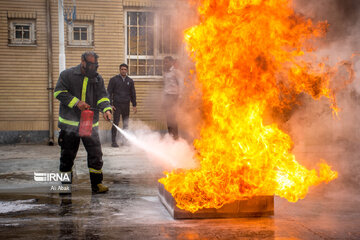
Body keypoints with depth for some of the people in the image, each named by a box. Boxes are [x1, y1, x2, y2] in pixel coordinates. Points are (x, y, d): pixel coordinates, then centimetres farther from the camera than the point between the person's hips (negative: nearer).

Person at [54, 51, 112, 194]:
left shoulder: (98, 79, 8)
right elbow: (59, 92, -7)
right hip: (69, 122, -2)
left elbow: (102, 96, 0)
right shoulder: (67, 75, -1)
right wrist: (76, 102, -18)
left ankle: (97, 184, 7)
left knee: (96, 154, -2)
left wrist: (106, 109, -20)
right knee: (67, 154, 7)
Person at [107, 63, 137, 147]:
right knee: (115, 123, -8)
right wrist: (110, 104, -8)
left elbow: (133, 94, 16)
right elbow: (109, 92, 1)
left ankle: (124, 140, 15)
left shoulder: (130, 81, 11)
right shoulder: (114, 79, 2)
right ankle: (113, 141, -4)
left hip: (126, 105, 3)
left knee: (126, 124, 5)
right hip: (117, 105, -3)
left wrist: (134, 105, 10)